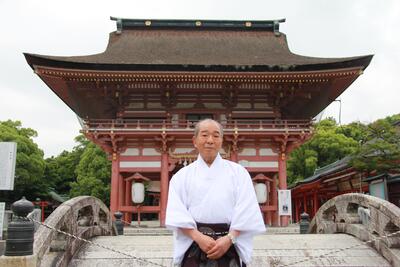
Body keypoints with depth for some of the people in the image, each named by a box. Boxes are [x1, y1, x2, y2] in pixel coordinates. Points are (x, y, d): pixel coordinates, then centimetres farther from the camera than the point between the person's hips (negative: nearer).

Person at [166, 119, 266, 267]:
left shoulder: (238, 172, 8)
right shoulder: (182, 176, 8)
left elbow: (246, 211, 0)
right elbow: (177, 213, -2)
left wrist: (230, 238, -13)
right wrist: (199, 237, -14)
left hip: (229, 247, 0)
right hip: (193, 247, 0)